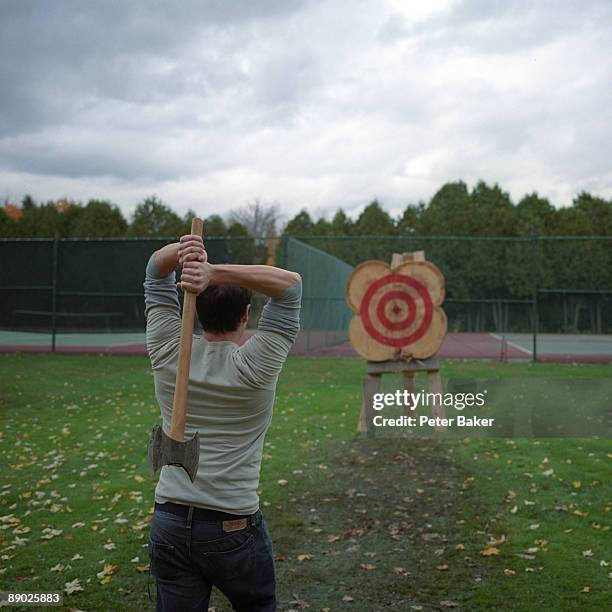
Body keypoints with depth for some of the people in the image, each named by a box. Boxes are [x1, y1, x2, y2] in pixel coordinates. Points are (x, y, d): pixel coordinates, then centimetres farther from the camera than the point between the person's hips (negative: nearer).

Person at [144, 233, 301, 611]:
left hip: (168, 525, 3)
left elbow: (155, 273, 4)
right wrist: (213, 271, -24)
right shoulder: (254, 368, -15)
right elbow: (291, 285, -13)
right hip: (235, 529, -3)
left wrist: (179, 252, -19)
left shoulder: (168, 355, -5)